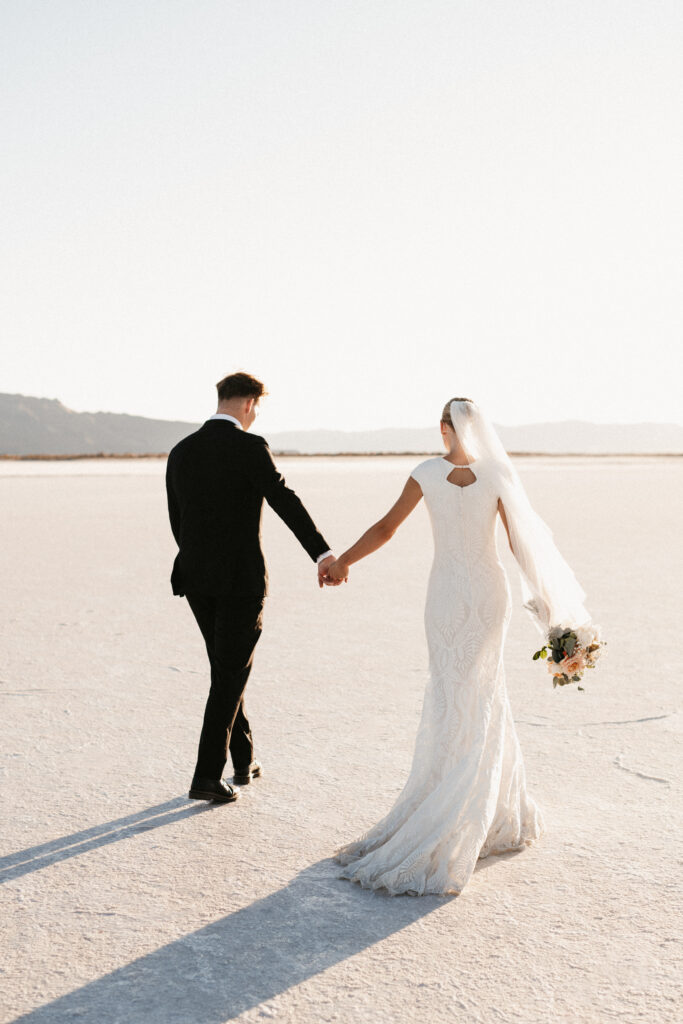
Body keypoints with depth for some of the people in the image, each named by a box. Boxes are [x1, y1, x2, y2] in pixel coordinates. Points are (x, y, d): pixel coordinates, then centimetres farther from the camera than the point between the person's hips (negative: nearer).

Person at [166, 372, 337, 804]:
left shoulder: (181, 452, 8)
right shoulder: (249, 447, -12)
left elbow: (177, 521, 14)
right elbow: (285, 500, -23)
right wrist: (323, 553, -30)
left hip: (196, 577, 6)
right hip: (242, 577, -6)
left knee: (227, 667, 20)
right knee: (232, 675, 3)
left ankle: (244, 761, 30)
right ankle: (207, 777, 2)